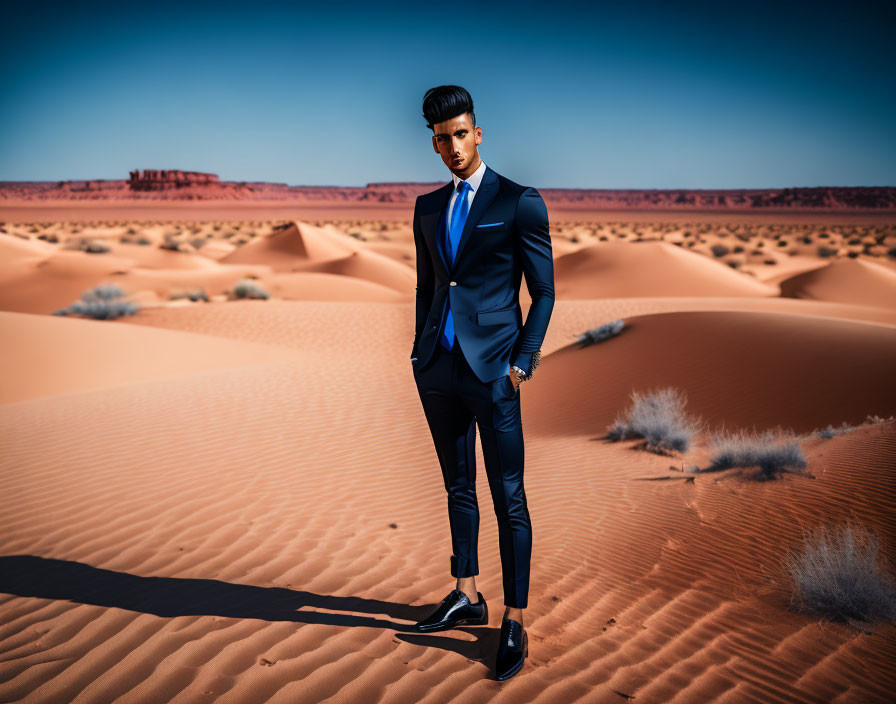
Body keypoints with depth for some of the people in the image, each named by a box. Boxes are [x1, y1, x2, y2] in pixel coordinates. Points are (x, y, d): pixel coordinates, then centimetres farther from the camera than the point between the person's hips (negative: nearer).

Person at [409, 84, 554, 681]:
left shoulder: (519, 203, -3)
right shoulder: (428, 208, 13)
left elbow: (544, 292, -3)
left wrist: (522, 363, -10)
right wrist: (421, 351, 12)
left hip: (491, 369, -6)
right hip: (439, 366, 6)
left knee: (508, 498, 0)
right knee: (458, 487, 15)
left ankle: (515, 623, 10)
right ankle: (468, 596, 30)